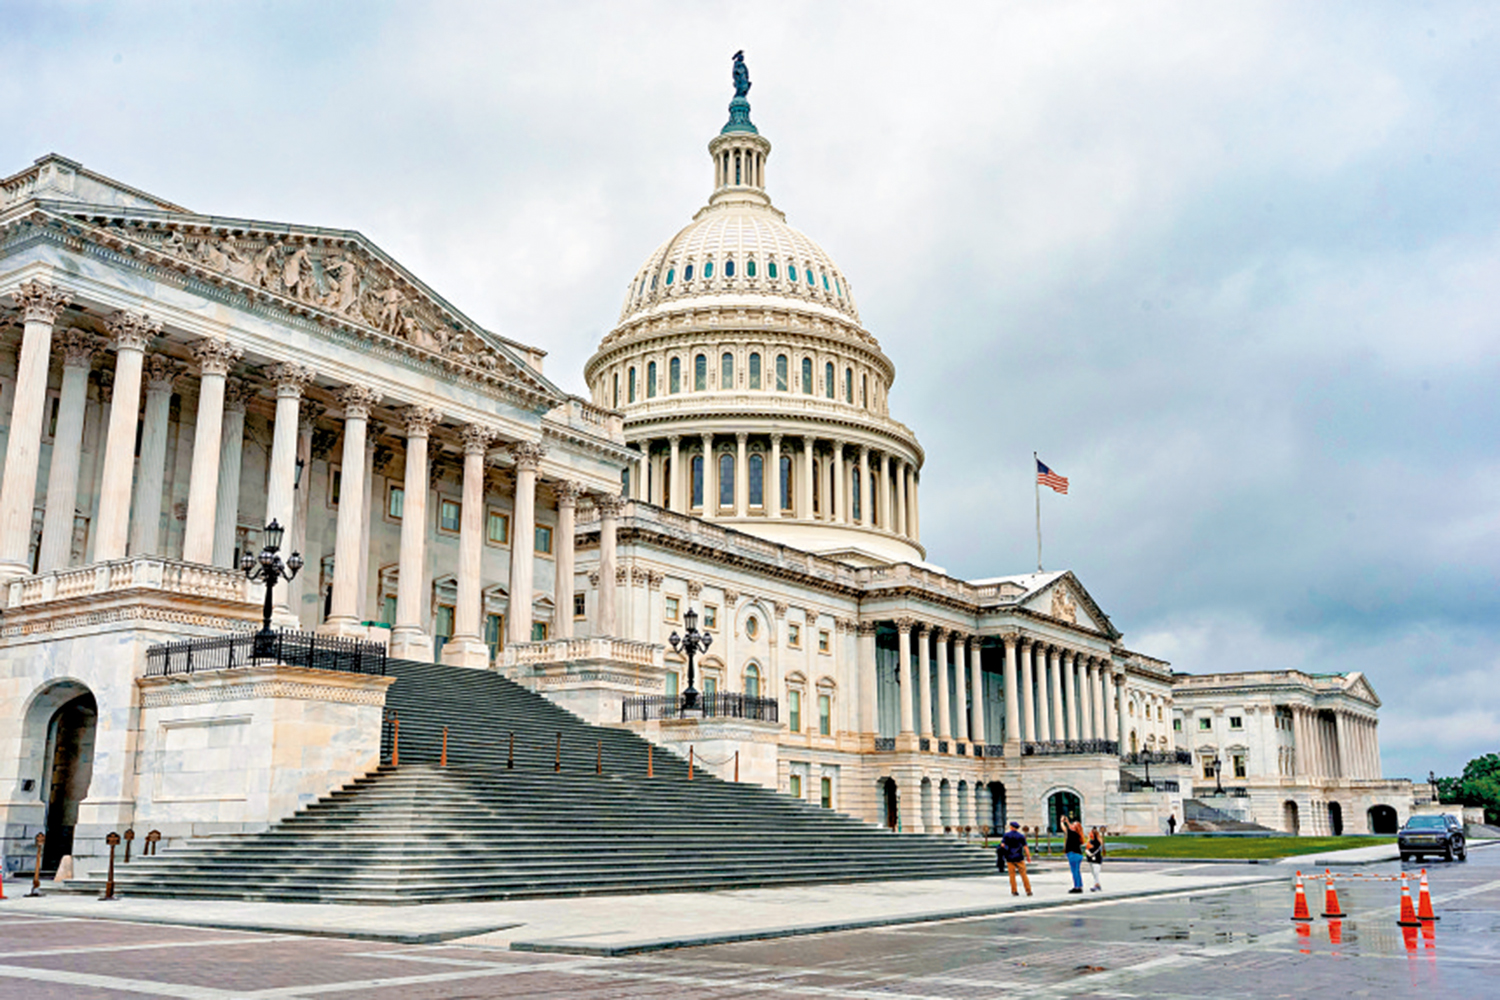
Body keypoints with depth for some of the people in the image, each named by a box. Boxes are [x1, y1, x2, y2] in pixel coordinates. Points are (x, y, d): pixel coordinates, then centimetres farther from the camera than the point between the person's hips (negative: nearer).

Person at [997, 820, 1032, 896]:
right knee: (1024, 874, 3)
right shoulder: (1021, 836, -2)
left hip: (1009, 858, 1)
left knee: (1012, 875, 7)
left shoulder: (1006, 835, 1)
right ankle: (1028, 891, 0)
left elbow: (1002, 845, -8)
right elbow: (1025, 847, -8)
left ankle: (1014, 891, 5)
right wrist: (1028, 857, -1)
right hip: (1019, 858, -1)